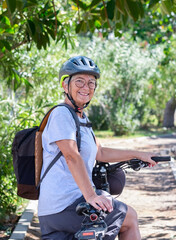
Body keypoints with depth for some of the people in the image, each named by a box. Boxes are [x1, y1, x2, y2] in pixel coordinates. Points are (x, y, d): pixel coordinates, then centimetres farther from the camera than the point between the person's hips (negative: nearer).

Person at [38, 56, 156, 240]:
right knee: (130, 218, 6)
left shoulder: (82, 119, 20)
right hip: (66, 206, -9)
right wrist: (91, 195, -34)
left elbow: (100, 153, 28)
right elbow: (72, 156, -25)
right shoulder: (61, 114, -12)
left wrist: (138, 155, 28)